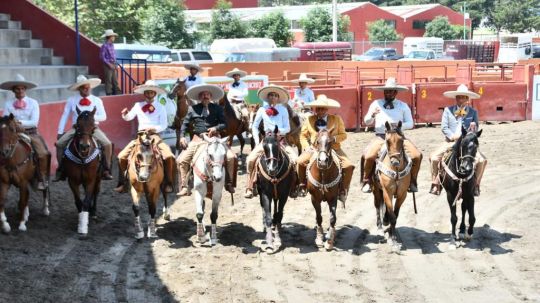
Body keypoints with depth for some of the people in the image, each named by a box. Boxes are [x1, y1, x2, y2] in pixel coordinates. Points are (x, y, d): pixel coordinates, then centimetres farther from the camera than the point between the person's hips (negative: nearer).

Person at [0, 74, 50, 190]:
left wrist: (20, 122, -17)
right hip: (14, 133, 1)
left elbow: (34, 122, -5)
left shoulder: (33, 103, 4)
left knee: (43, 154, -20)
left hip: (31, 133, -1)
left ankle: (42, 180, -5)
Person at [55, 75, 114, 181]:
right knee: (59, 143, -16)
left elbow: (103, 117, 2)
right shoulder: (71, 100, 4)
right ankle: (60, 170, -1)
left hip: (93, 128, -1)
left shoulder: (97, 100, 4)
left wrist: (92, 117, -17)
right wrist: (60, 132, -1)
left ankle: (106, 170, -9)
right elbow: (64, 116, 5)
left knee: (107, 144, -23)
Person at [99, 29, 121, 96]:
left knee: (115, 81, 11)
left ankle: (117, 93, 17)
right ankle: (109, 94, 1)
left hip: (113, 65, 8)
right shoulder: (104, 46, -12)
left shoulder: (112, 45, 12)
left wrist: (115, 64, 11)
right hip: (108, 65, -8)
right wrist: (109, 64, -18)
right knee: (108, 80, -4)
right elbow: (102, 56, -15)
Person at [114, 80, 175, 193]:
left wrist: (154, 129, -18)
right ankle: (122, 183, 1)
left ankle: (168, 184, -8)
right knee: (122, 156, -12)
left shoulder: (160, 107, 4)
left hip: (155, 136, -2)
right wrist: (125, 114, -16)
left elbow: (164, 125, 1)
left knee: (169, 156, -24)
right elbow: (129, 117, 6)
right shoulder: (138, 105, 9)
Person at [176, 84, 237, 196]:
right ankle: (184, 188, -3)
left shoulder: (217, 108, 7)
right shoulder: (193, 109, 8)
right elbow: (185, 123, 10)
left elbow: (224, 124, 2)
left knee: (231, 157, -19)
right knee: (181, 160, -12)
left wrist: (216, 128, -17)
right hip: (197, 140, 1)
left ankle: (229, 184, -2)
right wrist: (182, 136, -3)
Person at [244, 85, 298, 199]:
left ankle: (293, 187, -10)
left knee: (294, 159, -23)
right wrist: (257, 141, 3)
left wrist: (279, 131, -16)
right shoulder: (262, 110, 8)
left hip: (280, 139, -1)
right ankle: (249, 188, -13)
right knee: (251, 159, -21)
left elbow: (287, 128, 3)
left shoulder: (283, 110, 5)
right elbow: (254, 127, 14)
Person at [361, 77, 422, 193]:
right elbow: (367, 122, 14)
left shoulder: (403, 106, 11)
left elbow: (410, 123, 8)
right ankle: (366, 182, -5)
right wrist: (372, 115, -9)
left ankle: (412, 182, 2)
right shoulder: (376, 104, 11)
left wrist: (399, 126, -11)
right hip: (380, 136, -1)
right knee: (369, 156, -29)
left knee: (417, 155, -19)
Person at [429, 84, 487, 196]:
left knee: (482, 160, -21)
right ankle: (436, 184, -5)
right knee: (433, 158, -21)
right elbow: (444, 127, 0)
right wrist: (452, 136, -16)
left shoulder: (473, 112, 8)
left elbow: (475, 130, 2)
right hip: (450, 142, 0)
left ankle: (476, 185, -2)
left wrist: (473, 128, -22)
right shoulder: (448, 110, 7)